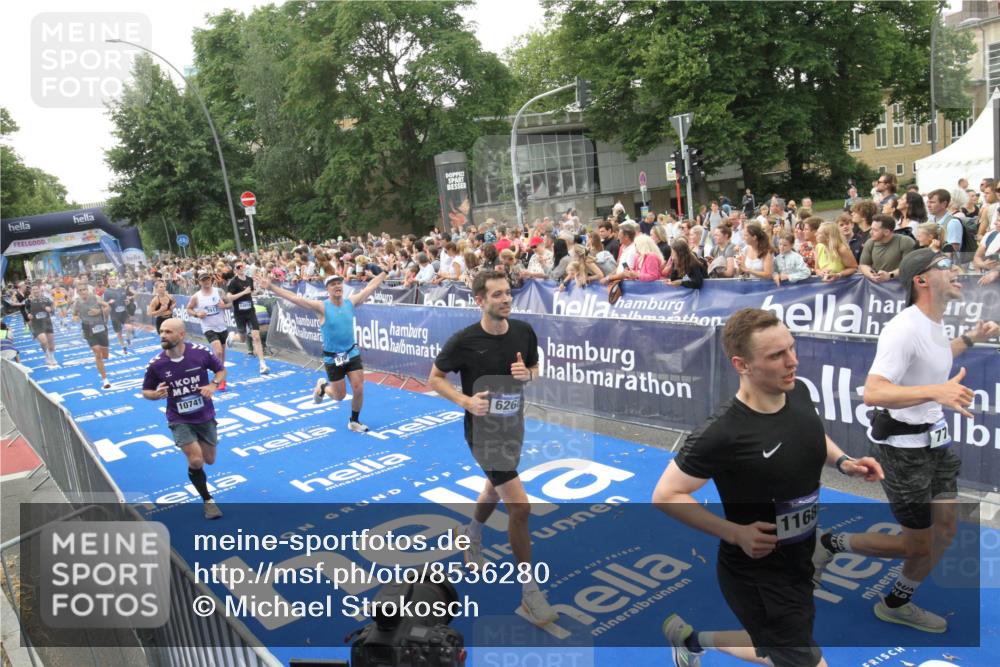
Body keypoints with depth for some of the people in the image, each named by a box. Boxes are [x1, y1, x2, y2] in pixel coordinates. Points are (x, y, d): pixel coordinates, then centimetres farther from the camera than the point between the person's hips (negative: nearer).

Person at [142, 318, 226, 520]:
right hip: (179, 420, -1)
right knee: (196, 461, -16)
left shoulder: (201, 352, -16)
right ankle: (208, 500, 9)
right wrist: (156, 395, -23)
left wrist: (213, 385, -19)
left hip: (205, 416, 1)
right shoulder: (156, 364, -14)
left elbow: (221, 370, 1)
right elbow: (146, 391, 0)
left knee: (209, 460, 14)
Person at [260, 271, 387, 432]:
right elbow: (295, 298, -22)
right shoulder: (322, 307, -15)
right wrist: (271, 287, -29)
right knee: (340, 396, 7)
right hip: (333, 358, -3)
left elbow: (370, 287, 4)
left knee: (359, 389, -2)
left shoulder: (351, 302, -3)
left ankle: (354, 422, 21)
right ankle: (322, 387, 41)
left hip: (352, 354, 3)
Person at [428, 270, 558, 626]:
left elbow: (535, 370, 11)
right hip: (483, 431, -6)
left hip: (513, 426, 6)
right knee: (519, 506, -13)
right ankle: (530, 591, 2)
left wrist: (527, 374, -14)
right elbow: (434, 377, -5)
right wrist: (466, 400, -21)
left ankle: (472, 533, 59)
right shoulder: (464, 341, -18)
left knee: (496, 489, 27)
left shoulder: (524, 331, -5)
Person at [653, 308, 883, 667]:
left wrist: (842, 461, -5)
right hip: (756, 574, -7)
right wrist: (735, 533, -27)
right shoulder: (722, 434, -30)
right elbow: (666, 495, -21)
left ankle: (692, 637, 46)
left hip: (803, 559, 7)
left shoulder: (799, 391, -8)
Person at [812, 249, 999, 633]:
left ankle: (897, 604, 29)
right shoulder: (904, 329, -24)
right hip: (902, 445, -9)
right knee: (917, 545, -1)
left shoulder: (933, 324, 6)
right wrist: (936, 392, -47)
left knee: (946, 530, 11)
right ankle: (831, 543, 20)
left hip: (933, 439, 9)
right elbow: (872, 393, -36)